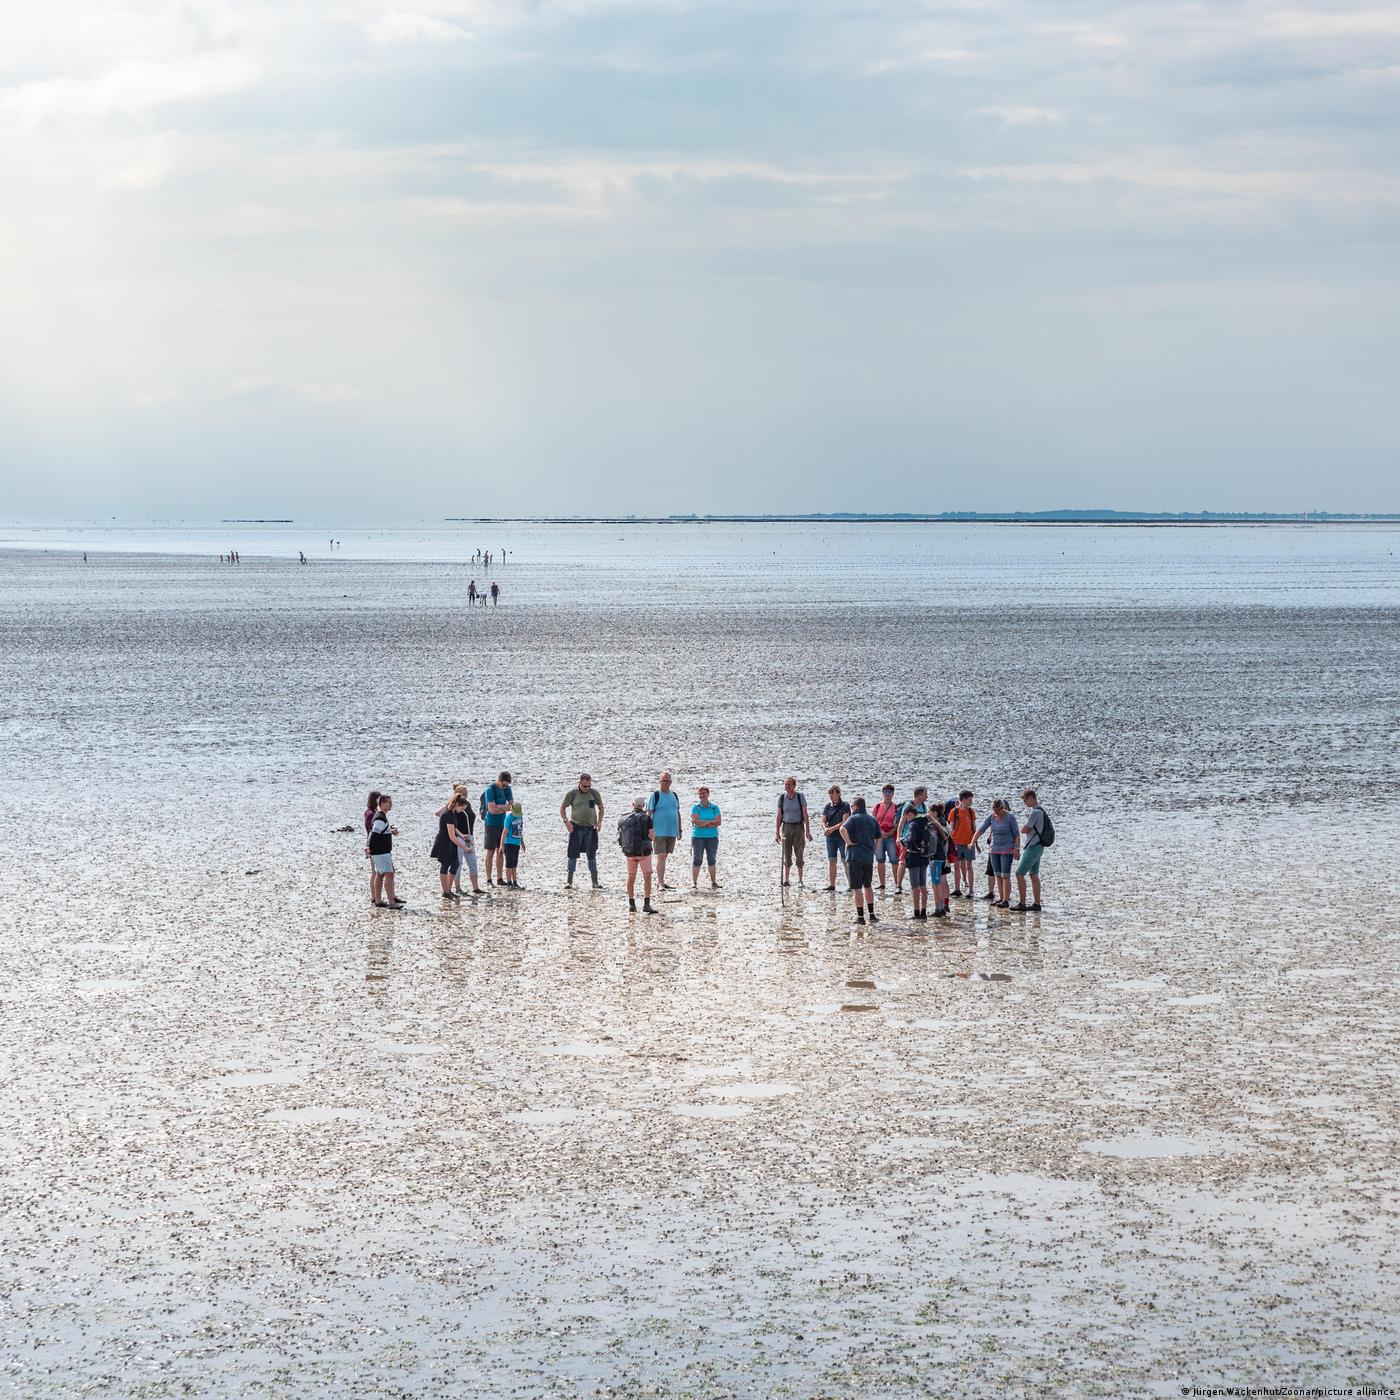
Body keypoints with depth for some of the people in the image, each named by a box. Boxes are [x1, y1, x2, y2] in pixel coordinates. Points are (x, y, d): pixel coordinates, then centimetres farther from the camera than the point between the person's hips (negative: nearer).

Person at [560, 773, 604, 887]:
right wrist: (566, 822, -6)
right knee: (573, 855, -1)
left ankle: (595, 882, 9)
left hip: (591, 828, 2)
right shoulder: (572, 793, -4)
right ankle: (569, 881, 4)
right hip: (576, 827, -2)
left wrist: (599, 822, 2)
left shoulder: (595, 793, 2)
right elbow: (562, 808, 6)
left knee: (592, 856, 5)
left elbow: (601, 808, 15)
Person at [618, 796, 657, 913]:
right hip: (643, 851, -4)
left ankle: (631, 904, 18)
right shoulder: (646, 818, -9)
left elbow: (620, 836, 8)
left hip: (629, 852, 4)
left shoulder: (623, 819, 3)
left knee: (631, 878, 14)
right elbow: (651, 836, -8)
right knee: (647, 877, -2)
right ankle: (646, 904, -13)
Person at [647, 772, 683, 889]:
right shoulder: (655, 796, -4)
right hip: (659, 832, -6)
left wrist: (679, 830, 17)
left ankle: (659, 880, 14)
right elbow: (649, 814, -7)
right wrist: (649, 831, -14)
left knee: (664, 856, 9)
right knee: (661, 856, -10)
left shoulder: (674, 796, 14)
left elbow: (678, 813, 20)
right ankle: (661, 882, -12)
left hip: (672, 832, 6)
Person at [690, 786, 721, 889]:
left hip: (712, 837, 2)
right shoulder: (695, 807, 1)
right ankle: (694, 883, -4)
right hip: (698, 837, -2)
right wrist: (711, 822, -11)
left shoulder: (714, 807, 6)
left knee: (712, 860, 5)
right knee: (697, 860, -6)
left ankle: (713, 882, 11)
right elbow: (696, 821, -13)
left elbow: (718, 822, -5)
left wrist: (703, 824, -13)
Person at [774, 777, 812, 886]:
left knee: (799, 854, 0)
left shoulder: (800, 797, -4)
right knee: (787, 855, 1)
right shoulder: (781, 798, 2)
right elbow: (779, 816, 6)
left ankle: (800, 880, 6)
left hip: (798, 826, -2)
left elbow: (805, 815, -4)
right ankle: (786, 880, 6)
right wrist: (777, 833, 3)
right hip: (786, 827, 2)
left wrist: (808, 831, -10)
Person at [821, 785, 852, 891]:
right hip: (830, 837, 5)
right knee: (831, 861, 2)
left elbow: (844, 822, -13)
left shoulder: (845, 806, -4)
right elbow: (823, 821, 7)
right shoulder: (828, 807, 11)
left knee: (846, 861, -4)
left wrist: (832, 829, -19)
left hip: (842, 836, -5)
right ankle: (831, 885, 2)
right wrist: (825, 829, -15)